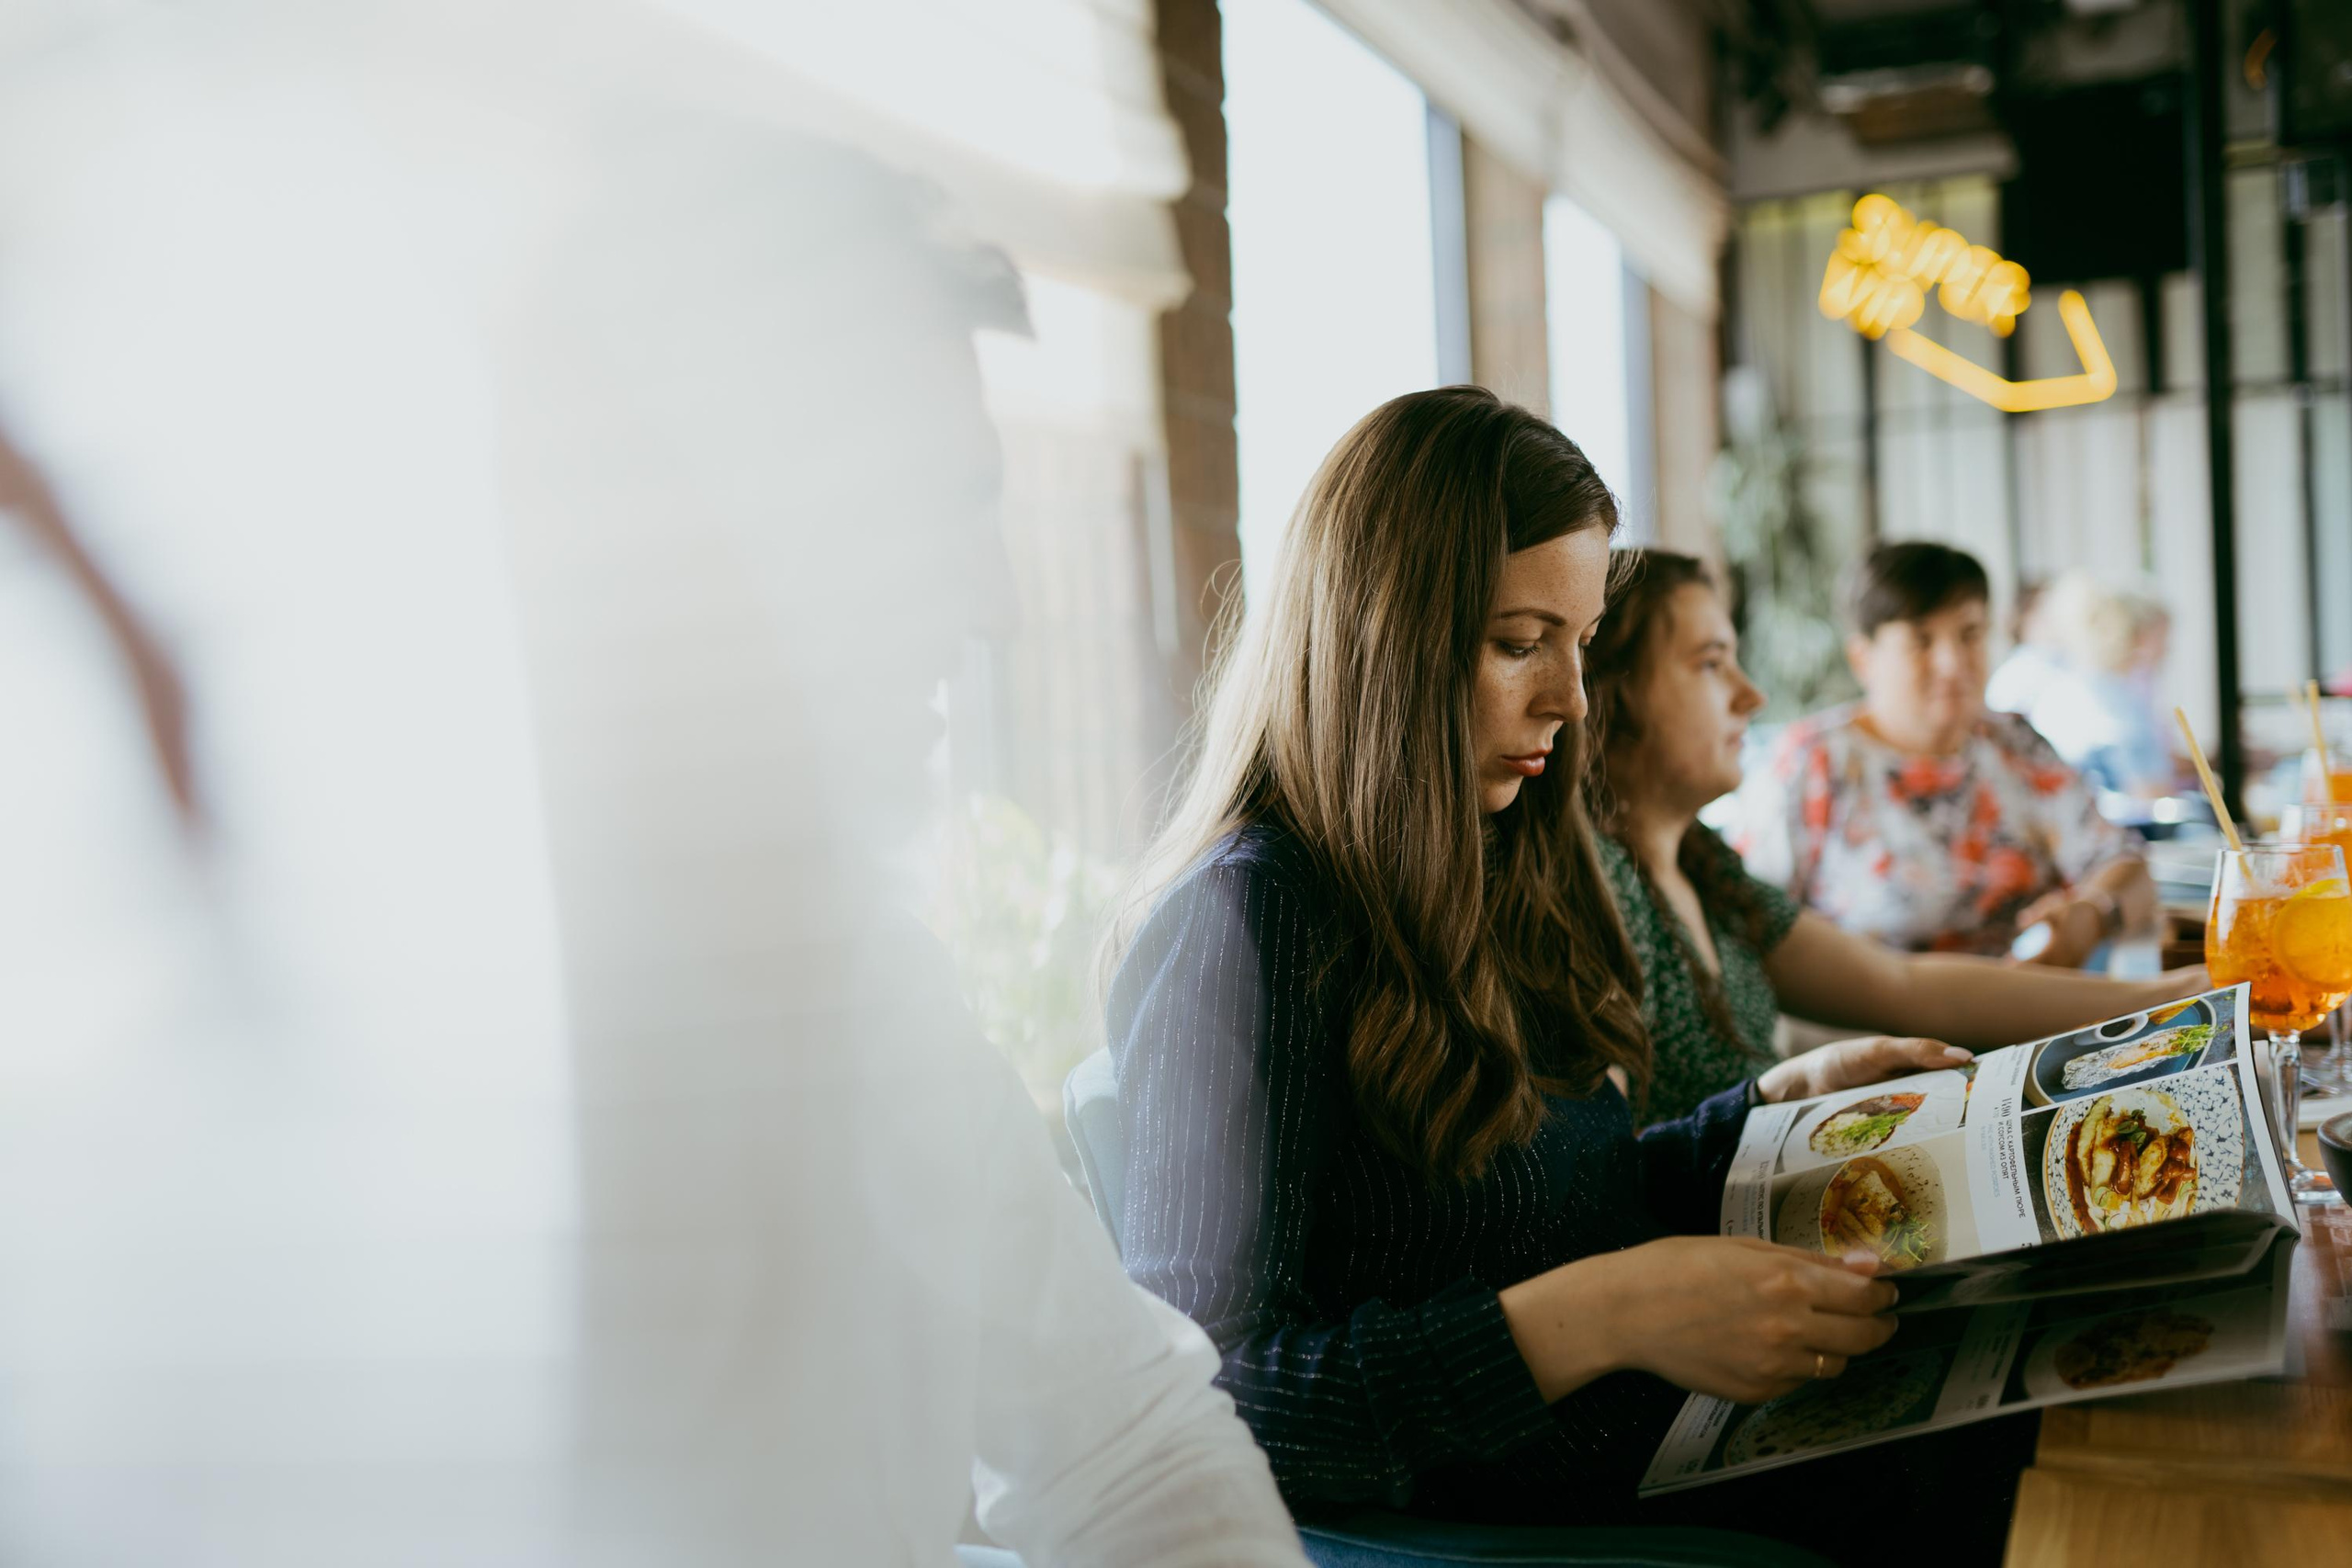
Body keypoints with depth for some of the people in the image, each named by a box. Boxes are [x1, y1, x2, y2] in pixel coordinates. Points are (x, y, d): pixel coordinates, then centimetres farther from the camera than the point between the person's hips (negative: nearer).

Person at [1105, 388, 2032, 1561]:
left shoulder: (1490, 872, 11)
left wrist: (1785, 1096, 11)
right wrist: (1607, 1316, -28)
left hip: (1668, 1437, 8)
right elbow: (1205, 1402, -23)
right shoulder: (1243, 923, -16)